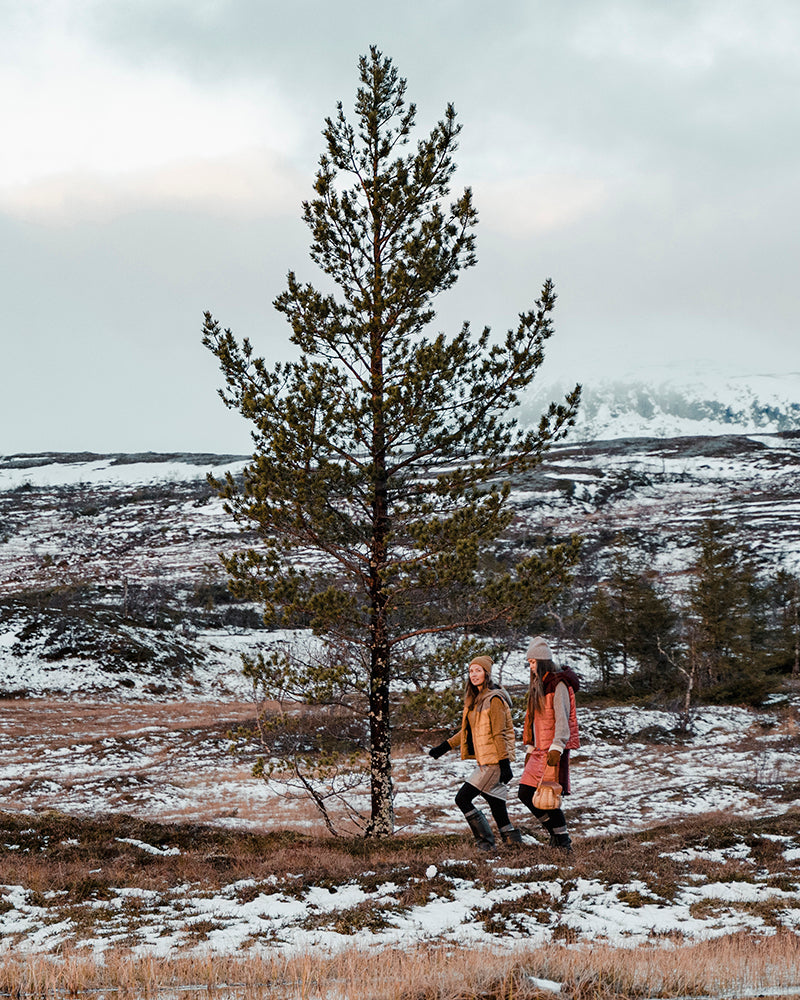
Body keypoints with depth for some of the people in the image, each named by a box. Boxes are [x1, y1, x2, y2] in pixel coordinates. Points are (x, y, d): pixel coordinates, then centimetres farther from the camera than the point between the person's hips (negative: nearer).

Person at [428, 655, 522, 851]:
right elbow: (468, 730, 24)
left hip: (493, 761, -8)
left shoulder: (494, 699, -12)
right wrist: (445, 747, 21)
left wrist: (505, 764, -18)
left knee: (463, 799, -8)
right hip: (484, 761, 8)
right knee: (496, 804, 5)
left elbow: (499, 734, -16)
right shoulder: (475, 699, 16)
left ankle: (485, 840, -2)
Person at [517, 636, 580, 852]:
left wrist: (556, 748, -24)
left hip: (554, 751, -9)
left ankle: (564, 842, 1)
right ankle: (555, 834, 17)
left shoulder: (558, 684, -10)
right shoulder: (538, 685, 17)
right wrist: (530, 748, 19)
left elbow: (562, 718, -17)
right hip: (539, 751, 9)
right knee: (525, 794, 5)